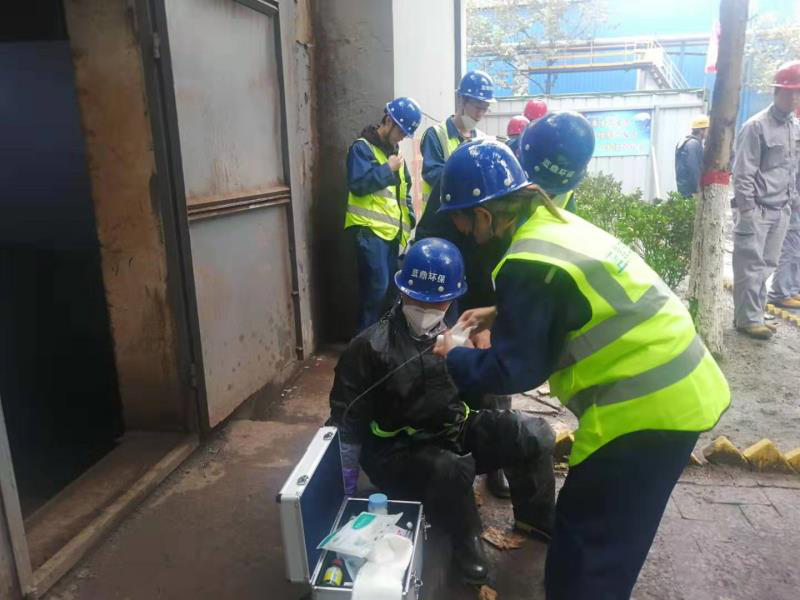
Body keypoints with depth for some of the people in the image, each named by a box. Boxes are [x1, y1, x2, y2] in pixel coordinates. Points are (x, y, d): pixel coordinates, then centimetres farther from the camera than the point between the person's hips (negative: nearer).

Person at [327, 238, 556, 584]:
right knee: (451, 469, -36)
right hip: (398, 451, -5)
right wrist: (347, 470, -9)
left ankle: (534, 519, 17)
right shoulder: (371, 346, -13)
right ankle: (466, 540, -3)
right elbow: (346, 416, -6)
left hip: (454, 432, 5)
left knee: (533, 434, -10)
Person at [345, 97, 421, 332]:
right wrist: (388, 169, -11)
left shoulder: (393, 149, 20)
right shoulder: (362, 148, -5)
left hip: (392, 231, 8)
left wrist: (409, 218, 13)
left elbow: (404, 189, 25)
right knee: (377, 287, -13)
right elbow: (357, 184, -20)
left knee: (390, 287, 10)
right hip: (369, 230, -8)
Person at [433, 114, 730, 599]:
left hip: (648, 405, -9)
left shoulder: (528, 263, -21)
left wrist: (453, 358, 2)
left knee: (588, 544, 6)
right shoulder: (558, 224, 8)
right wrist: (501, 315, 21)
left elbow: (512, 372, -14)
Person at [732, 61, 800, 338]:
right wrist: (748, 211, -15)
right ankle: (748, 319, 3)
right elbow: (742, 174, -13)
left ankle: (754, 314, 19)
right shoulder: (757, 126, -10)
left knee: (767, 265, 10)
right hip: (757, 210, -7)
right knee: (751, 266, -4)